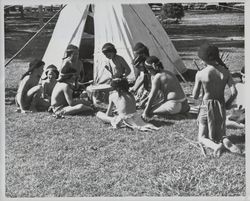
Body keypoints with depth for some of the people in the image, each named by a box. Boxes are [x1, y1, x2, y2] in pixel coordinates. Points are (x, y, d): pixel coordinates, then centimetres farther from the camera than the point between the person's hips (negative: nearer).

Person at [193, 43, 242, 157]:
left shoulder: (200, 74, -15)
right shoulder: (225, 72, -5)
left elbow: (195, 96, -7)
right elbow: (234, 92, -10)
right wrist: (227, 105, 6)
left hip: (206, 106, -3)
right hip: (221, 106, 3)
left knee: (202, 138, 11)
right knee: (220, 133, 22)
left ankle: (216, 145, -22)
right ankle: (224, 140, -15)